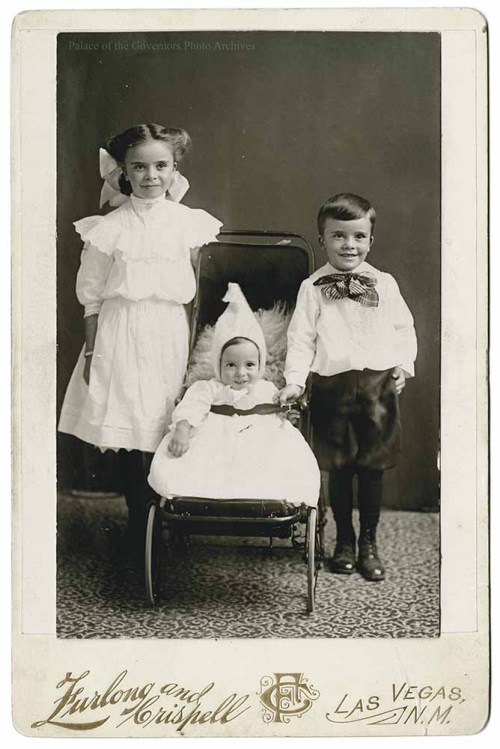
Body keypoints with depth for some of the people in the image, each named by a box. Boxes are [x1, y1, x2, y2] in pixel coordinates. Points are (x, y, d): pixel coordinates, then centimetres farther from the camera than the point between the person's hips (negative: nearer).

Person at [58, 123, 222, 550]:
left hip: (170, 333, 2)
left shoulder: (187, 223, 3)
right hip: (122, 334, -1)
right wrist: (92, 352, 2)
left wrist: (195, 346, 8)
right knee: (130, 433, 1)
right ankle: (139, 527, 16)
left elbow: (193, 291, 9)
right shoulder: (109, 228, -2)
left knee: (167, 429, 2)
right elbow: (90, 294, 3)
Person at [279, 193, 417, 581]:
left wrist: (403, 364, -1)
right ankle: (345, 541, 25)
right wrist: (295, 380, -10)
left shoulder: (384, 284, 7)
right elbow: (301, 338, 0)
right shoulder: (313, 288, 3)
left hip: (378, 384, 1)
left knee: (373, 468, 7)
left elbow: (404, 328, 13)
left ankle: (369, 543, 22)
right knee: (339, 469, 8)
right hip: (332, 385, -1)